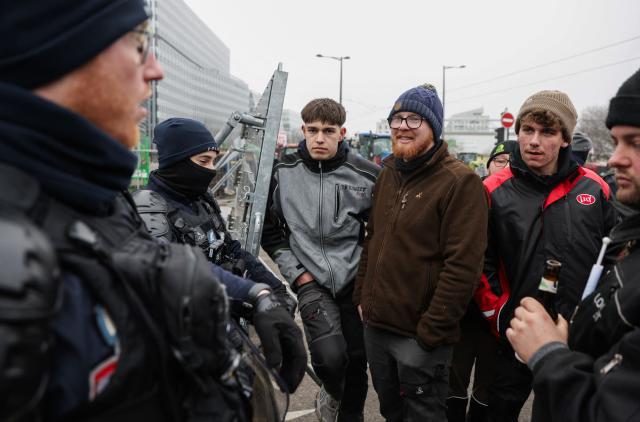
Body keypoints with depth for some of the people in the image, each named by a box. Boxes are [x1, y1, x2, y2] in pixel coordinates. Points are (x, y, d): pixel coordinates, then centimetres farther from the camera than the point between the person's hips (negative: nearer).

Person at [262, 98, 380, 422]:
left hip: (355, 282, 1)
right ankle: (331, 392, 19)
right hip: (311, 281, -1)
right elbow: (269, 230, 6)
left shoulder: (366, 175, -7)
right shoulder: (282, 173, -4)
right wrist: (296, 273, -2)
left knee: (357, 360, 11)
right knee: (329, 356, -18)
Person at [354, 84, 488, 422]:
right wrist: (361, 296, 12)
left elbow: (462, 265, -20)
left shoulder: (460, 182, -15)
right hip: (375, 325, 7)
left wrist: (432, 330, -19)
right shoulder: (388, 175, 9)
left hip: (420, 336, -7)